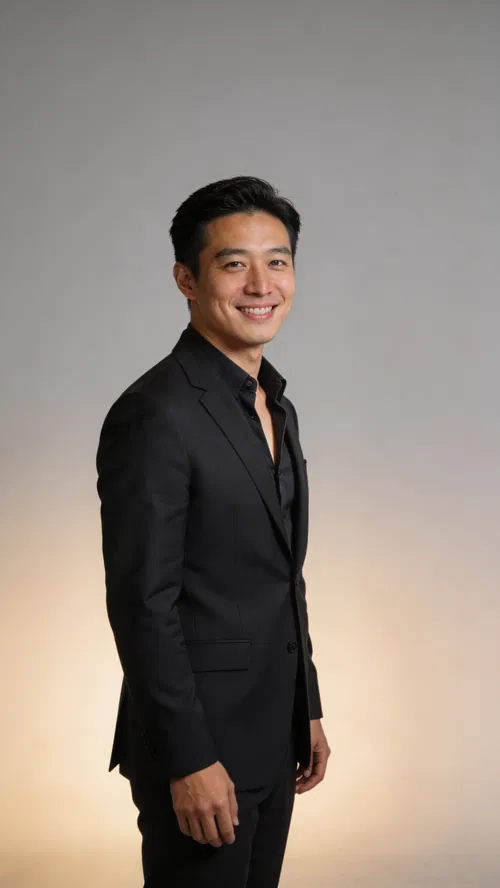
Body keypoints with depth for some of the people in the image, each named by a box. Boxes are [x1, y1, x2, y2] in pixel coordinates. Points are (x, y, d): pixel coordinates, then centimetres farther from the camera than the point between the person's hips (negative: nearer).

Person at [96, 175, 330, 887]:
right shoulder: (155, 416, -19)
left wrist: (308, 711, 16)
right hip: (201, 746, -8)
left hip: (273, 740, 8)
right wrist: (189, 760, -20)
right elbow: (142, 603, -20)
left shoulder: (276, 407, 11)